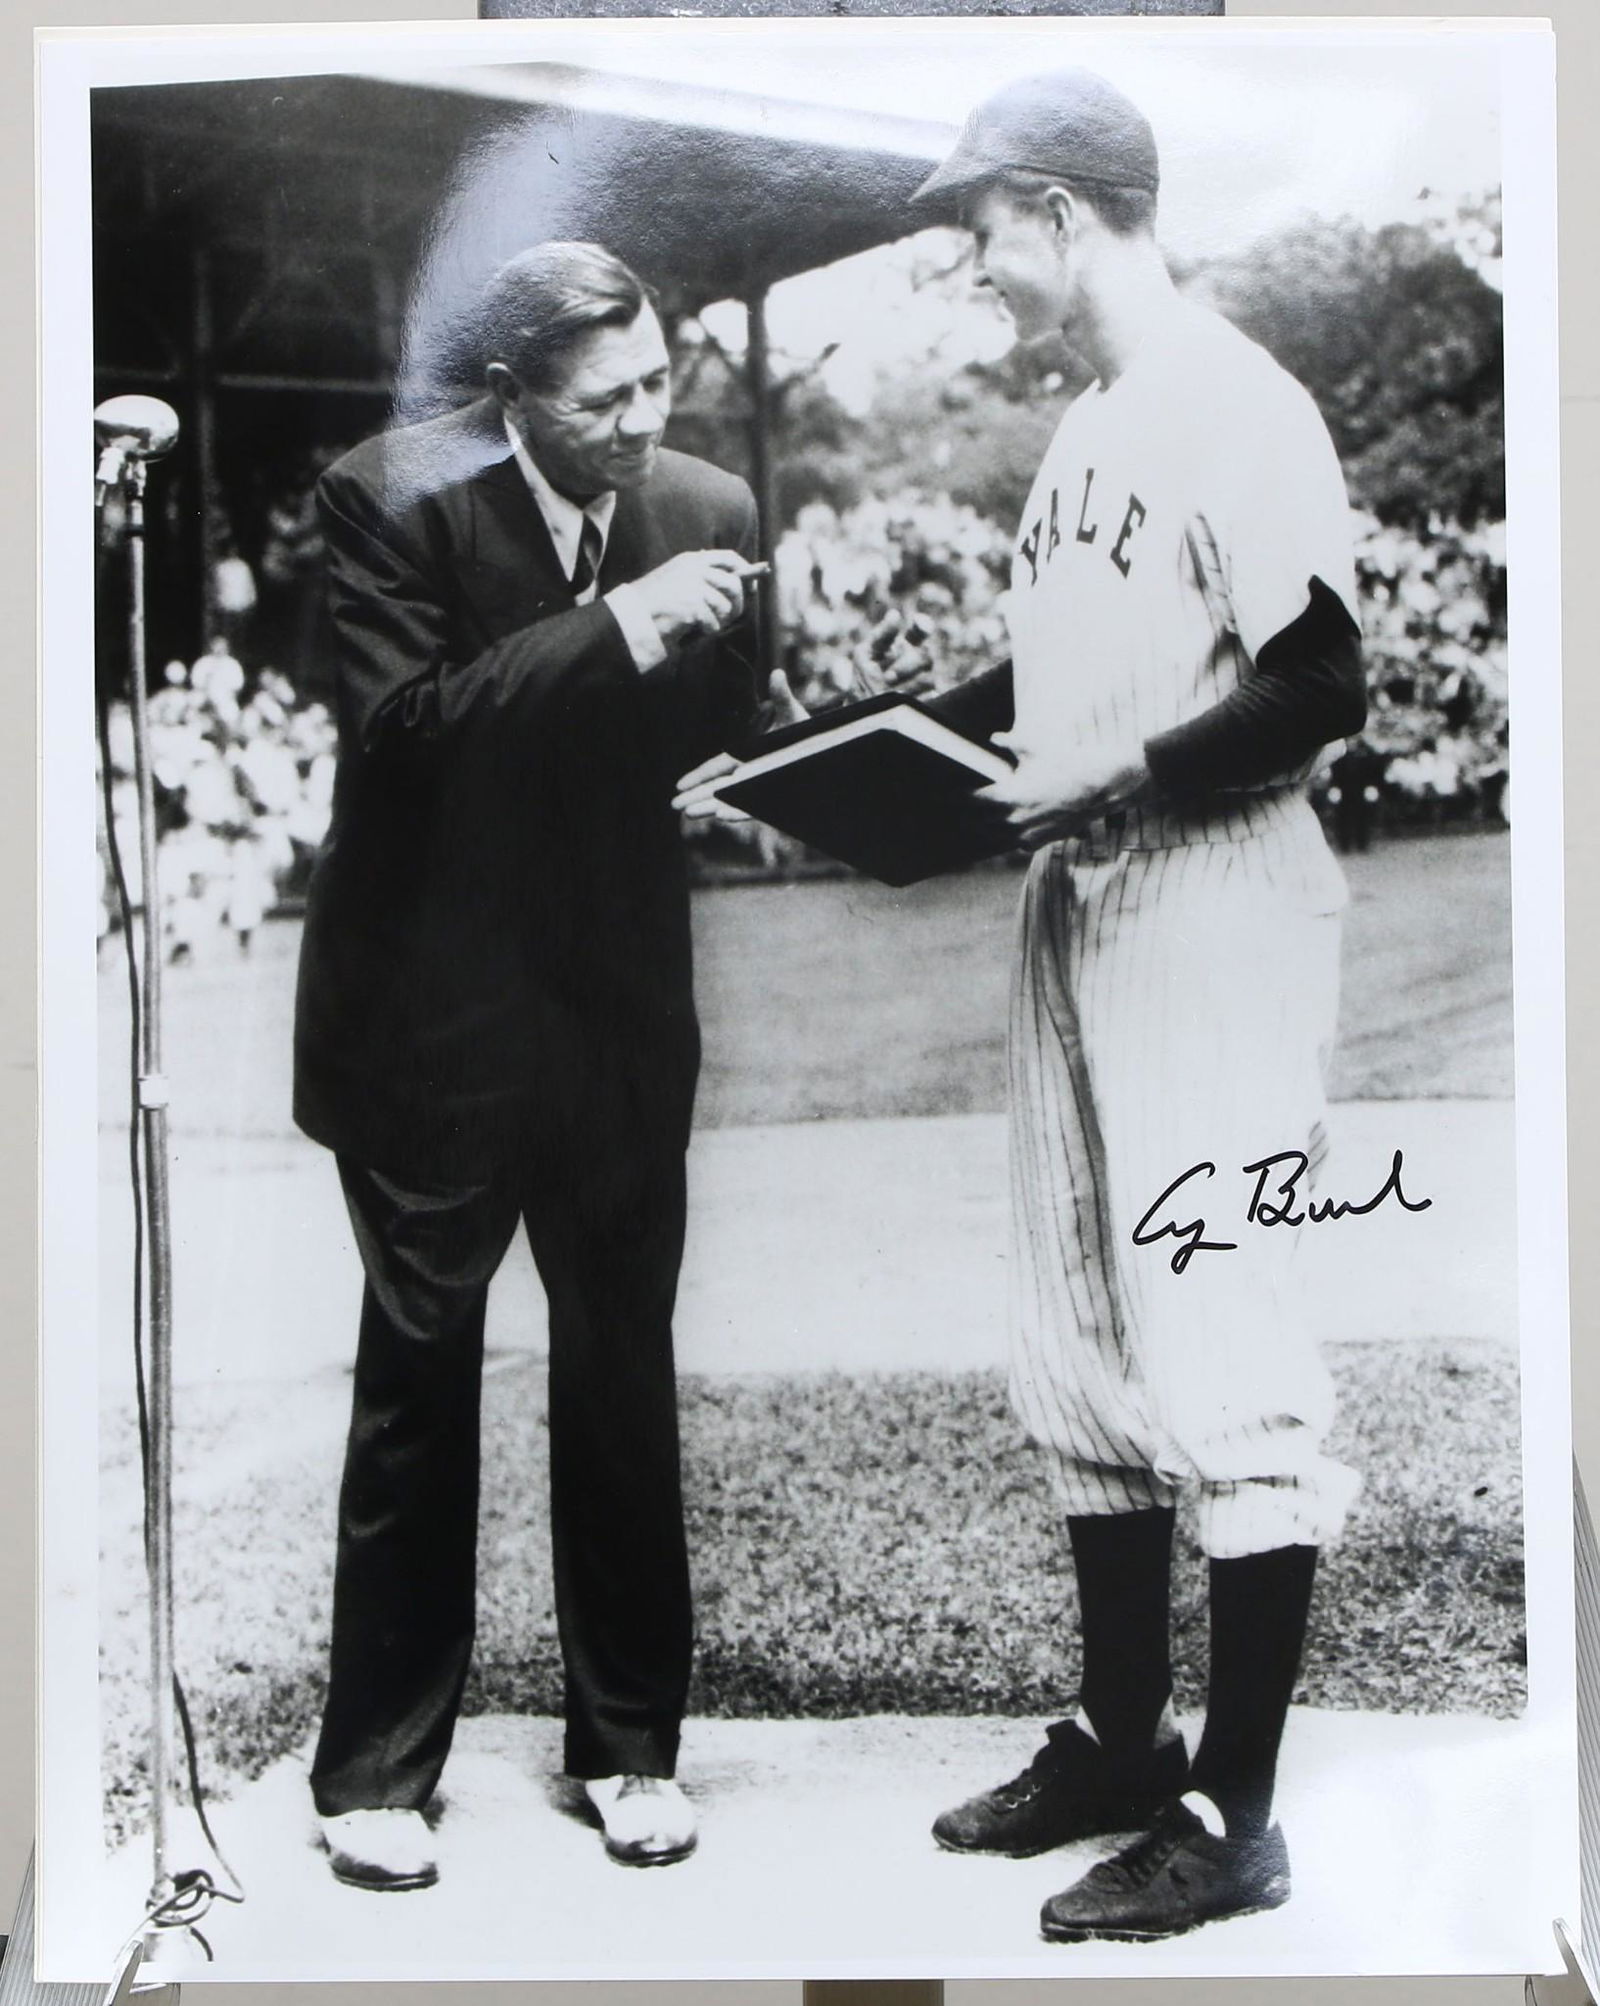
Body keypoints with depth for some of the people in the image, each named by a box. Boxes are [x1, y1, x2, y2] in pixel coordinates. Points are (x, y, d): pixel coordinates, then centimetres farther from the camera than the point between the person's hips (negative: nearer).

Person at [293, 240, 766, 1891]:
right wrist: (613, 634, -26)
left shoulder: (707, 509, -1)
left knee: (624, 1381, 11)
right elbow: (401, 724, -21)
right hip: (431, 1013, -3)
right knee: (415, 1386, 6)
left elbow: (719, 738, 1)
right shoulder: (392, 498, -10)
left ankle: (629, 1740, 27)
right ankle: (376, 1770, 21)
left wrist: (708, 646, -19)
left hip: (617, 1011, 3)